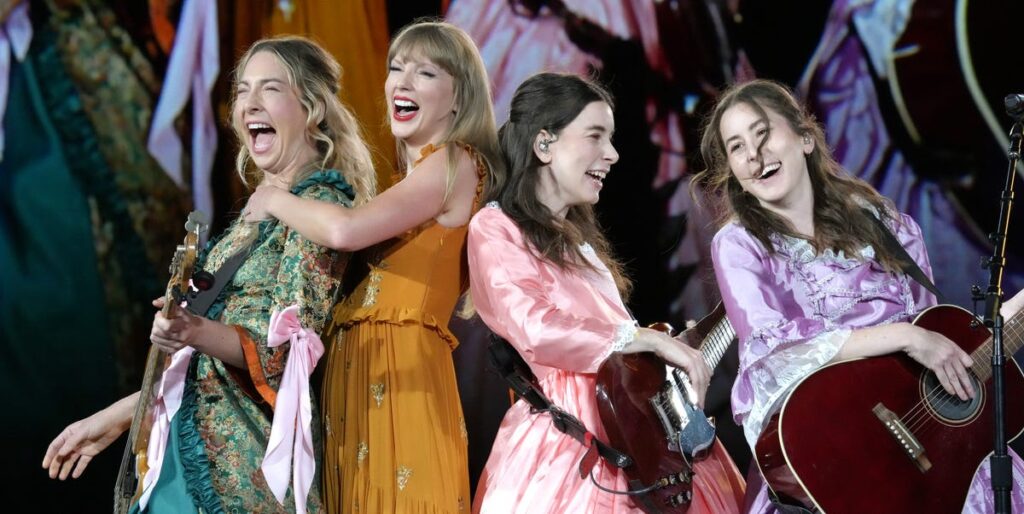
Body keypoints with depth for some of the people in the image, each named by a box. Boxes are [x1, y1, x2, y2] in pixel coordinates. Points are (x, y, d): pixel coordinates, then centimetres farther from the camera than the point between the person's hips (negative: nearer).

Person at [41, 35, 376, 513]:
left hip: (245, 461, -8)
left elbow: (288, 347, -18)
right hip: (193, 445, 8)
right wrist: (118, 415, 17)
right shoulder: (257, 213, 15)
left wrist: (198, 334, -34)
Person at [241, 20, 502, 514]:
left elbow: (346, 230, -19)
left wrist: (275, 201, -2)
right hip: (356, 364, 8)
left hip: (403, 365, -8)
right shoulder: (411, 181, 22)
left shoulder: (456, 163, -7)